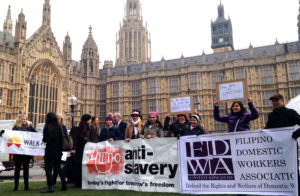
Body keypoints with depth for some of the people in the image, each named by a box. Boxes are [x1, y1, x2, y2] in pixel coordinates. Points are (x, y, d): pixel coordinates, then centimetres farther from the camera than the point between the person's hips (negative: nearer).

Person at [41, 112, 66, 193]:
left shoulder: (47, 127, -10)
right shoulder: (59, 126, 3)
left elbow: (44, 139, -9)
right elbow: (61, 139, 5)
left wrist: (44, 139, 14)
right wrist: (60, 149, 12)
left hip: (50, 150, -5)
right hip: (58, 150, 6)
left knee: (48, 169, 0)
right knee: (58, 168, 17)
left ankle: (50, 187, -7)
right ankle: (64, 185, 21)